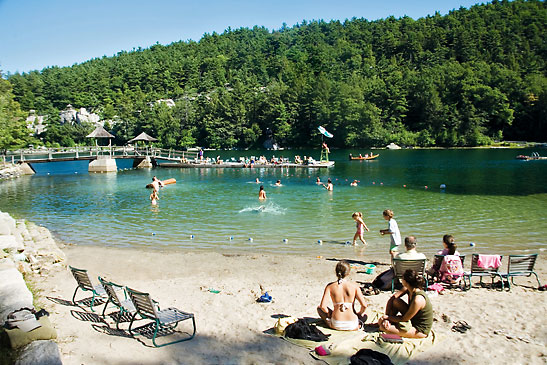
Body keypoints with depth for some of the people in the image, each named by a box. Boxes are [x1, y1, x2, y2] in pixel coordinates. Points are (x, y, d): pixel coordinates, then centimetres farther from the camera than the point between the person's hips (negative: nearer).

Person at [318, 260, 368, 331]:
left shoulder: (330, 286, -6)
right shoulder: (354, 286, -7)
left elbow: (323, 306, -13)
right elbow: (364, 305, -10)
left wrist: (329, 313, 8)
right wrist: (359, 313, 10)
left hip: (336, 325, -1)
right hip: (352, 326, 1)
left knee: (319, 308, 23)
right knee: (364, 315, 34)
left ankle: (330, 323, 11)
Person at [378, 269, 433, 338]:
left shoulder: (418, 300, -34)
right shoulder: (407, 289, -10)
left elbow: (404, 319, -23)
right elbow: (391, 299, -4)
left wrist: (388, 317, -11)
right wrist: (386, 317, -12)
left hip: (421, 330, -8)